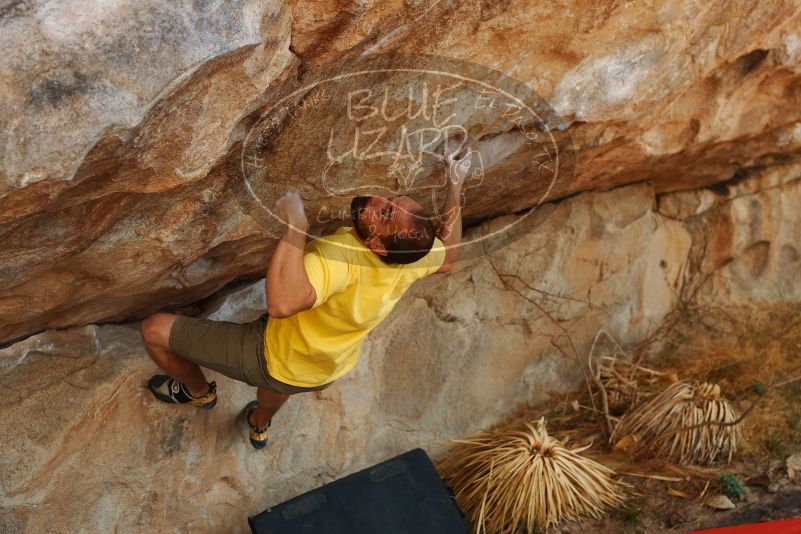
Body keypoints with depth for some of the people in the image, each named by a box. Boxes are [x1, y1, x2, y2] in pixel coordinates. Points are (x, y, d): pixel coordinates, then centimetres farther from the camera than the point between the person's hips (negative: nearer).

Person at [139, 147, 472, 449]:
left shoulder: (343, 255, -46)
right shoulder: (412, 257, -24)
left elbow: (283, 302, -63)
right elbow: (446, 259, 0)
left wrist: (295, 225, -53)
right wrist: (455, 187, 0)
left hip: (275, 364, -7)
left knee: (153, 330, 4)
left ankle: (198, 391, 33)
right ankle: (260, 427, 74)